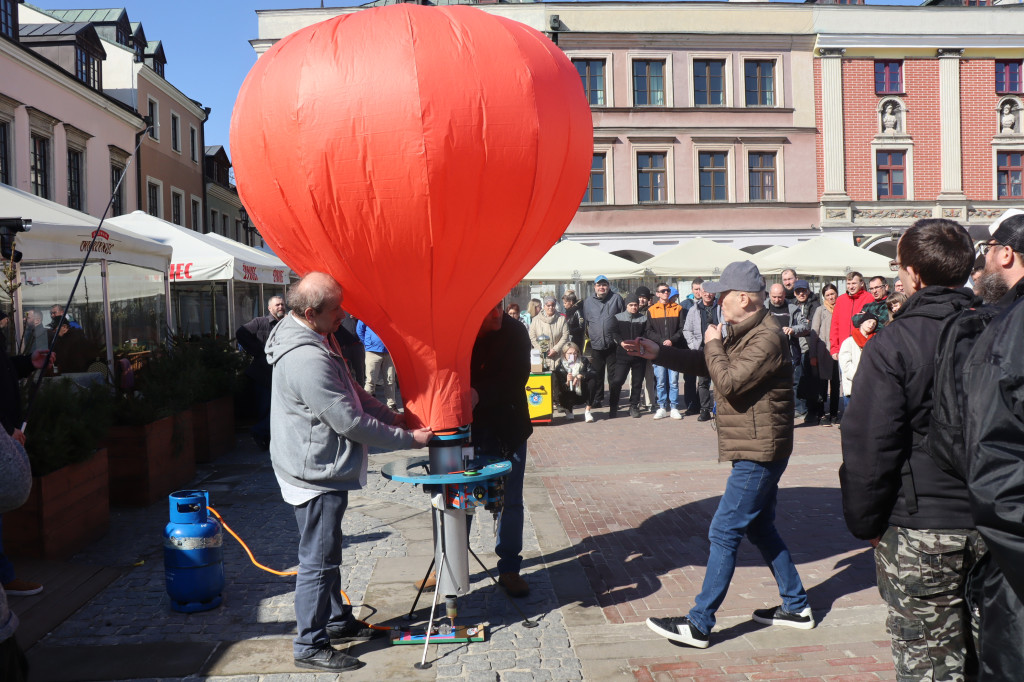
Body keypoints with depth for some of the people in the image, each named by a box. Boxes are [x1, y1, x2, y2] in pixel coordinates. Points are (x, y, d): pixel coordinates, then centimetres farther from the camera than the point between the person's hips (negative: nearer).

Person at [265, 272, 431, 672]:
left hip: (323, 470, 11)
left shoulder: (317, 339, 6)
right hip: (315, 474, -11)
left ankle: (338, 622, 37)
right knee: (318, 560, 1)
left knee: (327, 554, 22)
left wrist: (389, 415, 8)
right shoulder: (307, 360, -29)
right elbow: (350, 421, -26)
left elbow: (350, 391, 17)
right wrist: (408, 439, -17)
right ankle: (310, 646, 14)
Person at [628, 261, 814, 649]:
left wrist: (713, 344, -9)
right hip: (757, 451, 11)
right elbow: (705, 365, 18)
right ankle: (796, 606, 31)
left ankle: (698, 626, 0)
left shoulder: (767, 338, -20)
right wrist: (658, 353, 8)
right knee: (760, 529, 19)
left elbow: (728, 382, -25)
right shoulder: (744, 333, 14)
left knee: (724, 534, -7)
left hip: (758, 452, -11)